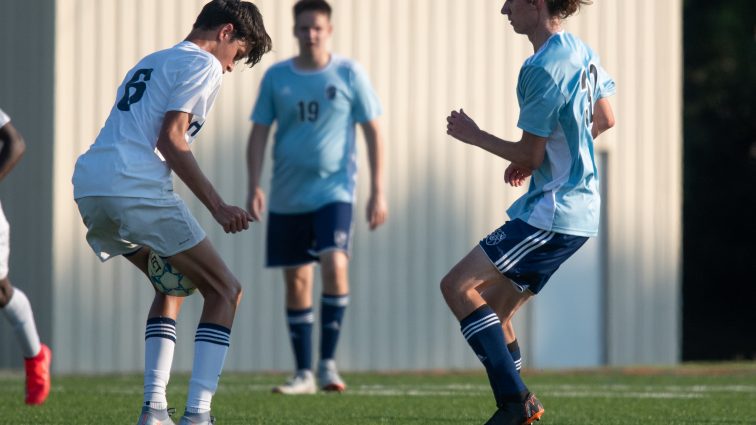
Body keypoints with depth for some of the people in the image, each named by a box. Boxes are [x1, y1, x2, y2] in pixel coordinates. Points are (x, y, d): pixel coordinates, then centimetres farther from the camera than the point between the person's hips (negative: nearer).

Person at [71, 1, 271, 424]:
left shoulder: (150, 63, 30)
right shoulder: (203, 64, 3)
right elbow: (170, 139, -9)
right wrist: (218, 207, -10)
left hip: (88, 189, 9)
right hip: (136, 190, -9)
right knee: (225, 290, 1)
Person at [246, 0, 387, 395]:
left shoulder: (349, 74, -1)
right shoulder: (276, 77, 4)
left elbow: (373, 132, 2)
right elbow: (259, 133, 6)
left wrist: (377, 191, -3)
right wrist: (254, 187, -5)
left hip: (334, 190, -3)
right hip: (288, 196, 3)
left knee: (335, 264, -22)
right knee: (296, 281, 5)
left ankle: (328, 362, -12)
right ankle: (303, 374, 14)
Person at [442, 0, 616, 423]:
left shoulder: (542, 68, -17)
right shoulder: (581, 51, 12)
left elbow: (530, 155, -13)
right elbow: (605, 119, 25)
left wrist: (474, 135, 0)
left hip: (552, 213, -10)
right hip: (580, 210, 10)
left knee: (459, 286, -14)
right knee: (492, 313, 13)